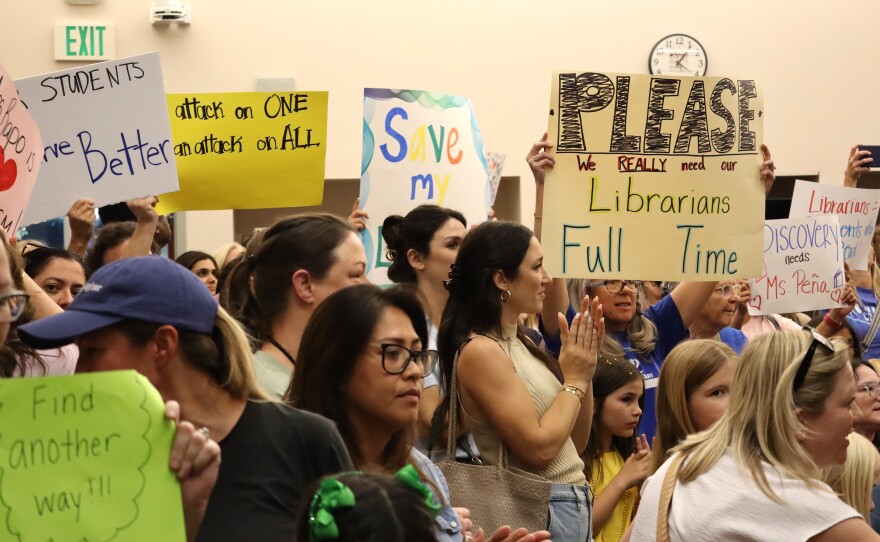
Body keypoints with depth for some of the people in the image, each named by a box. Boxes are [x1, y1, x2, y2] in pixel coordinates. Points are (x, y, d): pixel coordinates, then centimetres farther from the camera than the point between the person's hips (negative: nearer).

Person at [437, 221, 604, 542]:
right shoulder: (480, 351, -16)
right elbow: (537, 448, -21)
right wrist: (574, 380, -9)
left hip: (573, 502, 8)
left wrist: (584, 369, 2)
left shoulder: (520, 343, 10)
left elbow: (576, 443, 13)